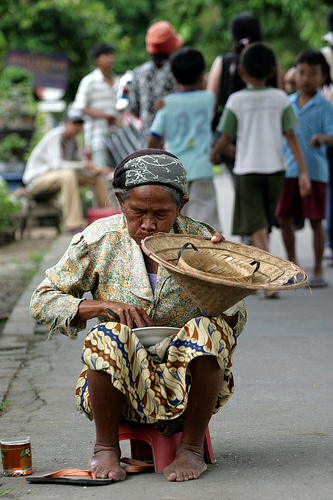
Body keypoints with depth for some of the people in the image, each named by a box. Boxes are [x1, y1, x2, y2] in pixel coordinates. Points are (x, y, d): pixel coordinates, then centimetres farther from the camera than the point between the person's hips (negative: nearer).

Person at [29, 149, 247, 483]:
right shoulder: (100, 241, -4)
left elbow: (235, 323, 0)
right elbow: (43, 300, 1)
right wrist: (105, 306, -16)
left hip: (186, 383, 1)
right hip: (122, 387, -1)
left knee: (208, 330, -28)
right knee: (106, 337, -31)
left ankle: (192, 447, -10)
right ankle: (106, 448, -7)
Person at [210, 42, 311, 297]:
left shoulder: (236, 100, -6)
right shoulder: (280, 98, -1)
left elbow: (226, 137, -4)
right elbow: (291, 136, -5)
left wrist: (214, 152, 18)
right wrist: (303, 172, -5)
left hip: (247, 169, -3)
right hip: (275, 168, 3)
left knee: (257, 226, -4)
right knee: (265, 223, 17)